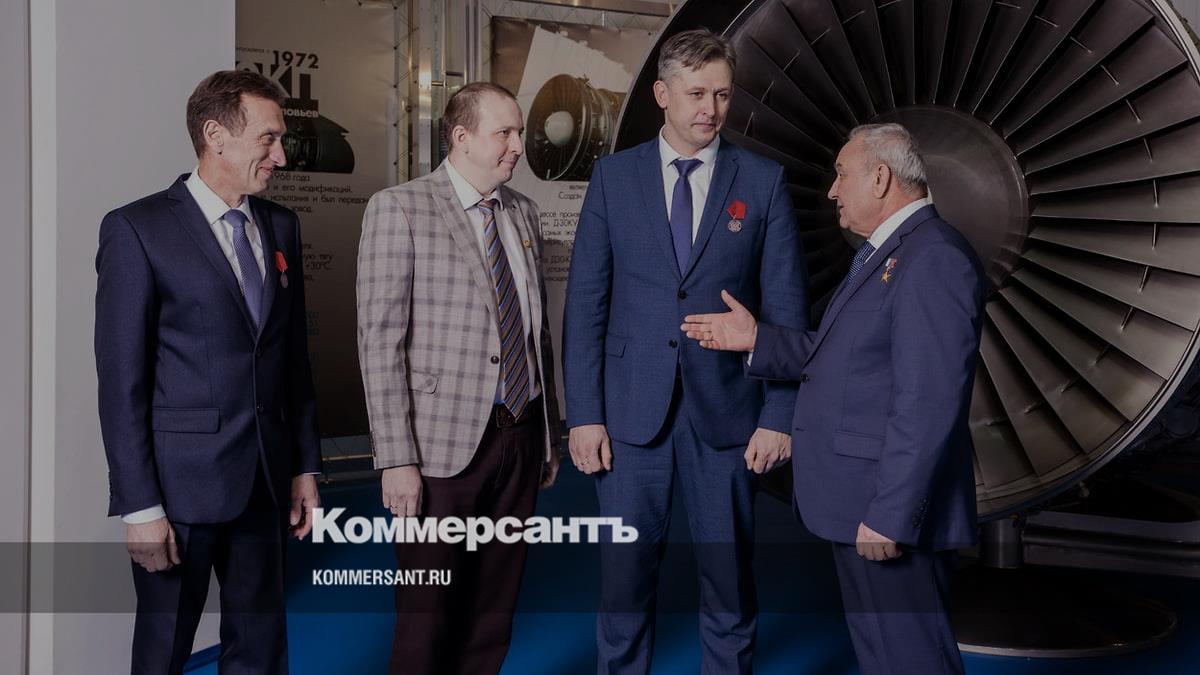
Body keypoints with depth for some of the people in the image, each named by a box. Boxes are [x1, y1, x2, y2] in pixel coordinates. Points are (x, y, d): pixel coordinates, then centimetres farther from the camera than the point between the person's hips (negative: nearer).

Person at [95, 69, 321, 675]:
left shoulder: (281, 227, 9)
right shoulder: (137, 229, -9)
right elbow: (120, 379, -11)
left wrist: (305, 465, 11)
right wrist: (140, 506, -14)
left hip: (266, 481, 5)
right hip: (182, 482, -5)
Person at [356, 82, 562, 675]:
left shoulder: (523, 212, 11)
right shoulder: (399, 209, -6)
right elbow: (381, 339, -10)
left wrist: (550, 434, 16)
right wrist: (396, 459, -15)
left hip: (522, 436, 5)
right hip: (444, 444, -5)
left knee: (494, 609, 13)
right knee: (428, 617, 4)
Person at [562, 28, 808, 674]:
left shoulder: (763, 181, 2)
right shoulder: (614, 176, 3)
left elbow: (786, 308, 1)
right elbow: (585, 302, 2)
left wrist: (778, 416, -4)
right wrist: (583, 414, -4)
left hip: (725, 411, 0)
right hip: (632, 410, 0)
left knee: (729, 579, 9)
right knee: (624, 577, 7)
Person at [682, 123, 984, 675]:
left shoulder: (934, 259, -18)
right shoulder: (883, 254, 16)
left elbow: (929, 404, -24)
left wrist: (890, 516, -25)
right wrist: (756, 339, 11)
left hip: (893, 509, -11)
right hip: (861, 504, 11)